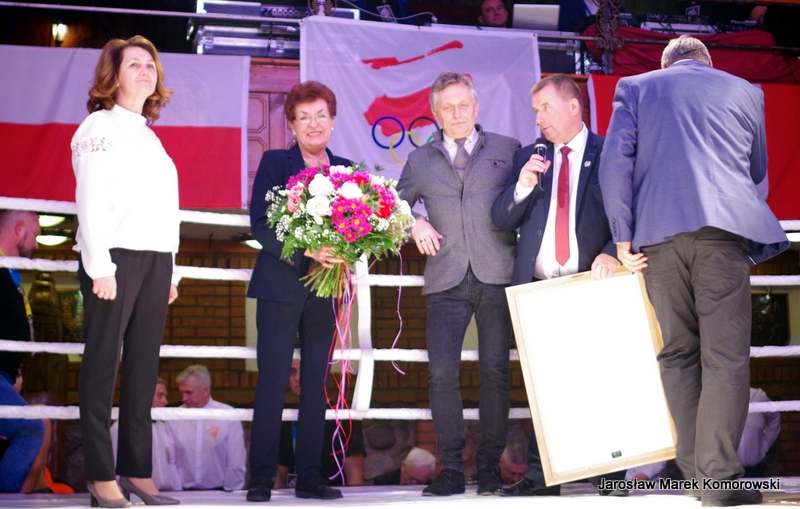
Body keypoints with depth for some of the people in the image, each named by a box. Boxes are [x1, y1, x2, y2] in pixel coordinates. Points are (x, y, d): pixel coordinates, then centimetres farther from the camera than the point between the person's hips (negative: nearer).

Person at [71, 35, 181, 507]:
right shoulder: (100, 127, -1)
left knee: (144, 367, 5)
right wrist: (99, 267, -17)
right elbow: (92, 200, -9)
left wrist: (171, 270, 14)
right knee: (104, 365, -5)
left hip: (156, 260, 7)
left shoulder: (149, 136, 21)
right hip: (115, 257, -7)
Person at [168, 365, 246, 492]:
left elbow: (236, 462, 2)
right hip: (183, 494, 1)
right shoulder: (174, 418, 7)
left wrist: (230, 493, 0)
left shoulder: (229, 416, 1)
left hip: (218, 493, -1)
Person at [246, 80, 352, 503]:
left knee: (316, 383, 5)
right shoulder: (275, 163, 2)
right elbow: (260, 225, -7)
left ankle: (309, 476, 11)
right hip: (281, 286, -4)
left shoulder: (346, 169, 12)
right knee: (273, 381, -6)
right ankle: (261, 478, 0)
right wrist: (306, 251, -20)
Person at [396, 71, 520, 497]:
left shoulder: (508, 150, 11)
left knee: (494, 372, -2)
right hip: (446, 281, 1)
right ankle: (451, 469, 0)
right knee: (441, 373, -7)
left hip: (496, 275, -1)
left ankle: (489, 466, 7)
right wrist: (414, 225, 3)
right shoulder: (421, 161, 16)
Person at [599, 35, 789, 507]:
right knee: (726, 355, -3)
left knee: (677, 352, 10)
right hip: (723, 230, -1)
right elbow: (757, 171, 27)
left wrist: (623, 239, 3)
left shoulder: (635, 88, 15)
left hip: (658, 233, 1)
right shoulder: (744, 91, 18)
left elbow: (615, 163, 4)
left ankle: (692, 468, 10)